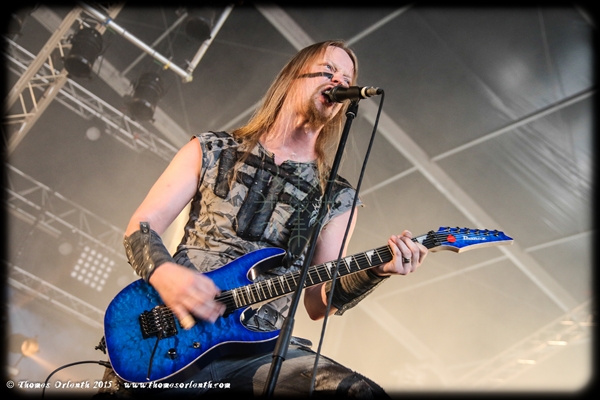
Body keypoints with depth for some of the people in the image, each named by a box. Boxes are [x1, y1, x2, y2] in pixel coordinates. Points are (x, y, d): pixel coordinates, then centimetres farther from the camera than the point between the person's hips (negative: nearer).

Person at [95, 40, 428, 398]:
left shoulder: (338, 198, 8)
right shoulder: (212, 150, 8)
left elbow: (318, 304, 9)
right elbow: (141, 227, 7)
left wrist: (375, 271, -10)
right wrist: (164, 272, -15)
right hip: (172, 332, -1)